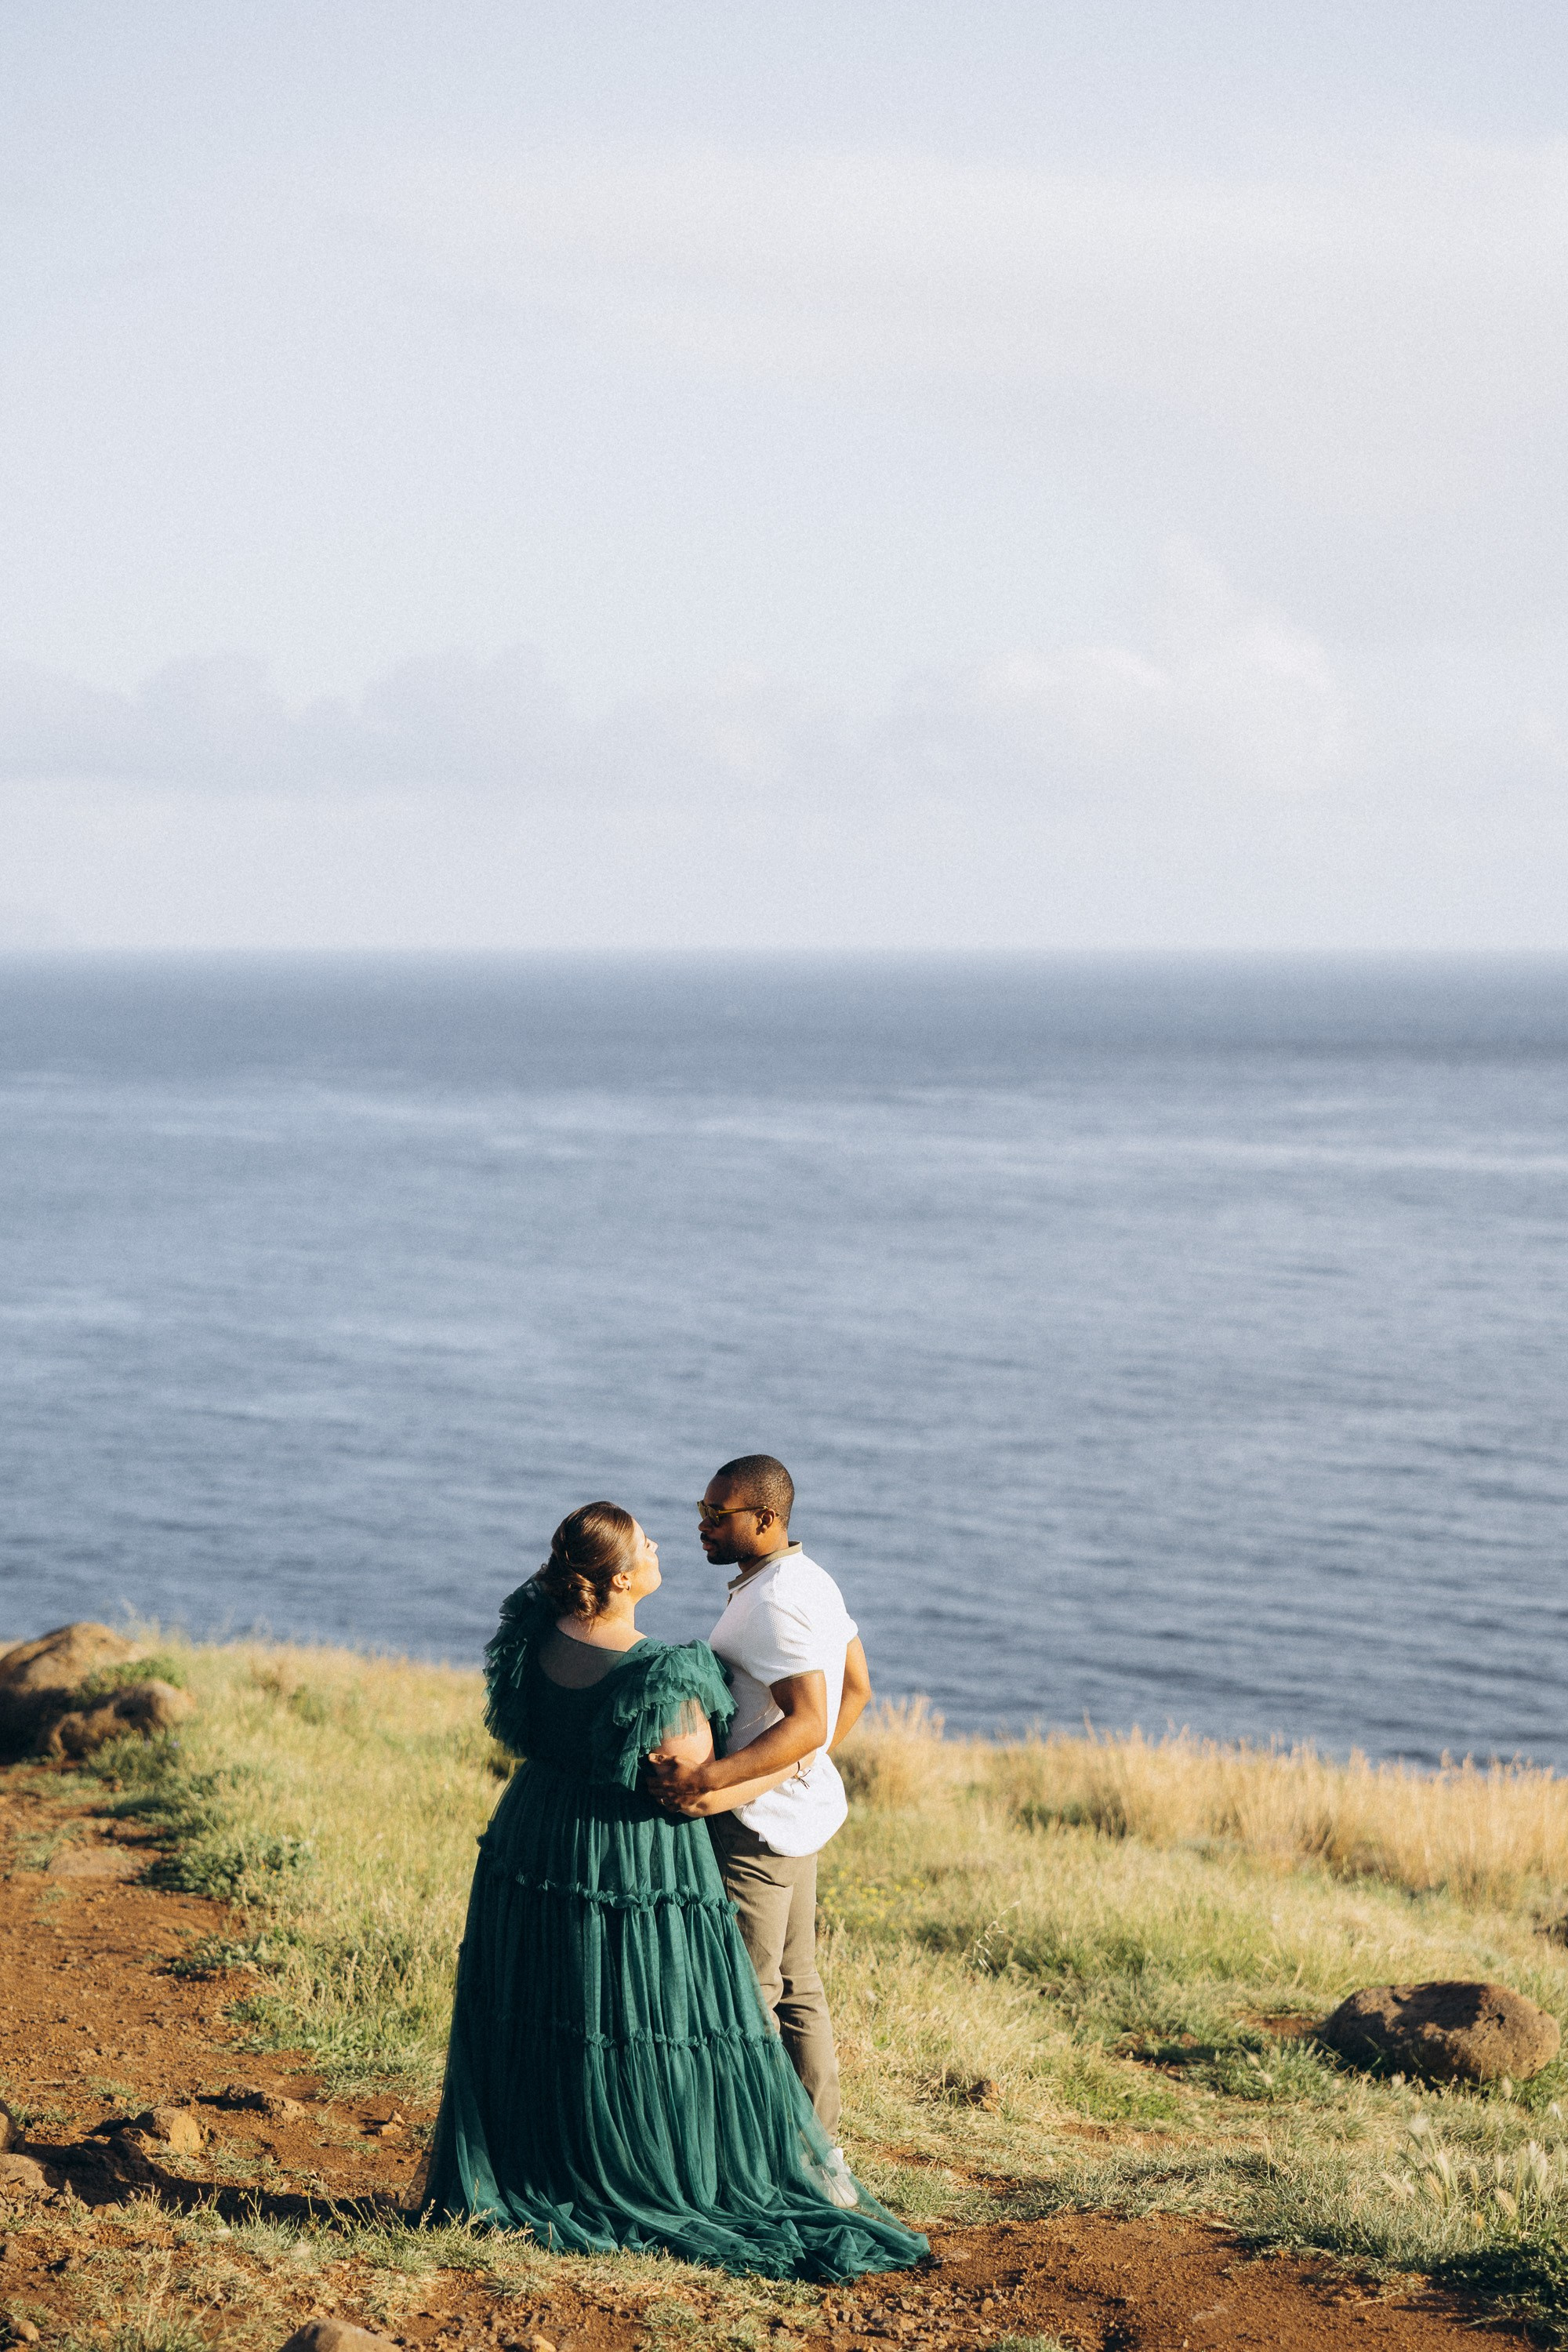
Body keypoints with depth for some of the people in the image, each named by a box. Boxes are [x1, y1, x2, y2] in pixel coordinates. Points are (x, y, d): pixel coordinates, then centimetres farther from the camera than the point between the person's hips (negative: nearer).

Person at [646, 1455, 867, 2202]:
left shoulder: (772, 1604, -21)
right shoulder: (813, 1580, 10)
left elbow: (808, 1722, -29)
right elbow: (855, 1688, 19)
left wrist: (710, 1778, -35)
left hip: (757, 1823, -10)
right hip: (801, 1807, 10)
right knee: (795, 1987, 15)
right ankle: (823, 2154, 21)